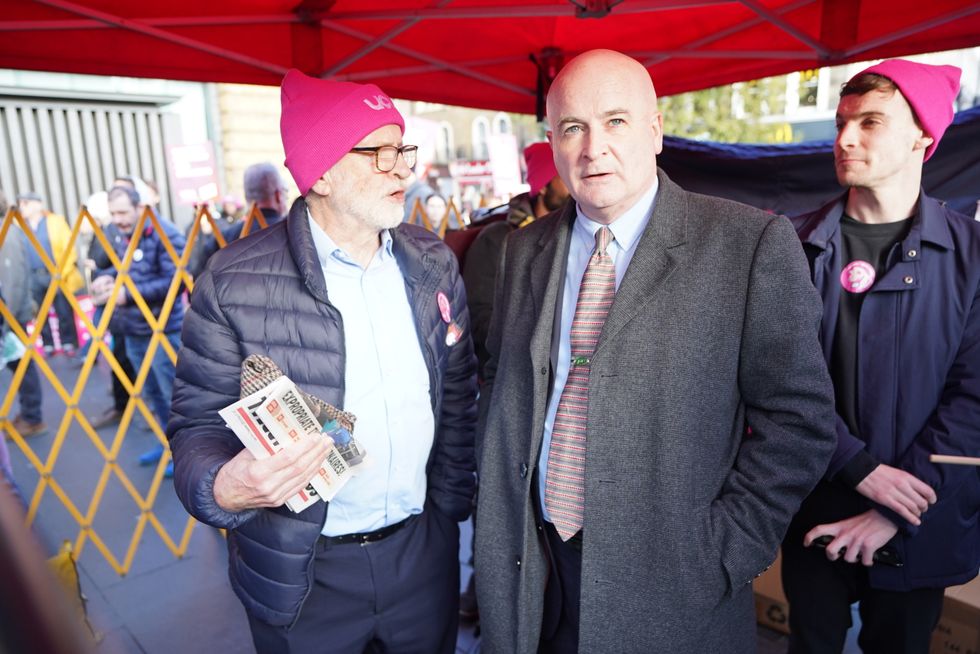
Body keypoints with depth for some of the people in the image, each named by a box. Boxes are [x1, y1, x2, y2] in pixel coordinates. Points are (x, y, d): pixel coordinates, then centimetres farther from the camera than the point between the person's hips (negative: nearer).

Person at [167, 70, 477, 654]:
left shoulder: (435, 264, -2)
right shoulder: (235, 283, -15)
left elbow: (458, 394, 5)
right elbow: (198, 423, -8)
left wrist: (451, 499, 6)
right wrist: (223, 489, -29)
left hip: (424, 549, 4)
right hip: (304, 573, -3)